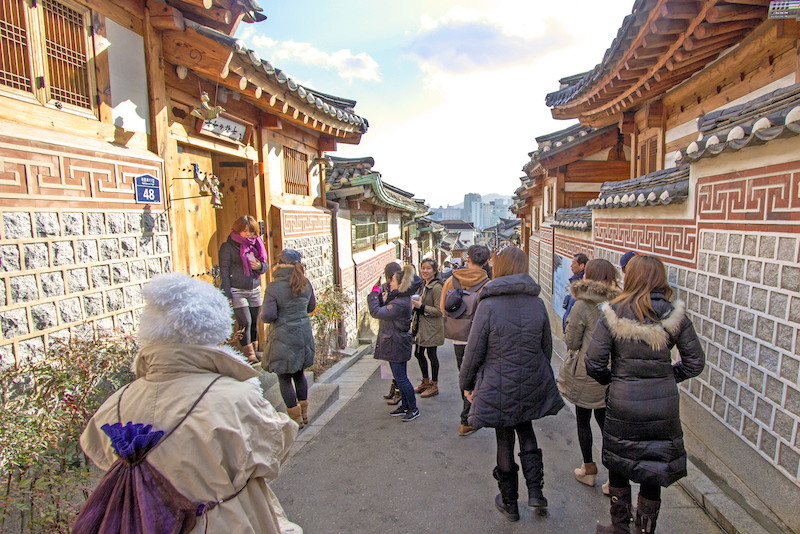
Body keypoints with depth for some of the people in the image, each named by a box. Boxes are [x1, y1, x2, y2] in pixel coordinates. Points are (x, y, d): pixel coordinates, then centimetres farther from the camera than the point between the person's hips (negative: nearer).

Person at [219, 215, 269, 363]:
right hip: (237, 291, -5)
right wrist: (227, 295, -10)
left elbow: (266, 265, 16)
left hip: (255, 290, 5)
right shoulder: (228, 247, -6)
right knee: (245, 322, -10)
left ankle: (254, 352, 21)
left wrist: (260, 266, -9)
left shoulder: (256, 244, 9)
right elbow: (224, 272, -6)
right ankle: (248, 354, 1)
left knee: (254, 323, 8)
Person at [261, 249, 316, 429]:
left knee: (284, 378, 8)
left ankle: (295, 418, 16)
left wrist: (263, 315, 4)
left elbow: (268, 316, -18)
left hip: (283, 338, -6)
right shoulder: (305, 284, 0)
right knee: (299, 373, 21)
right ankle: (304, 413, 30)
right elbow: (311, 307, 12)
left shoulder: (274, 287, -16)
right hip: (304, 335, 6)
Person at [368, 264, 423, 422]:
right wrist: (376, 296, 2)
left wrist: (374, 295, -12)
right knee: (399, 377, 18)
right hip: (394, 345, 10)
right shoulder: (397, 298, 9)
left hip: (397, 345, -10)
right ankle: (405, 406, 29)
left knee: (401, 378, 0)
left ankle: (413, 408, 14)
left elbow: (377, 312, -26)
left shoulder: (400, 303, -24)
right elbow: (384, 310, 15)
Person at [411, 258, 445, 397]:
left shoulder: (436, 287, -17)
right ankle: (426, 382, 32)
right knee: (418, 353, 16)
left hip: (432, 328, -9)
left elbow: (439, 310, -21)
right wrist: (415, 304, 5)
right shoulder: (424, 286, 12)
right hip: (421, 326, 9)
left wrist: (421, 306, -24)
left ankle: (434, 386, 17)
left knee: (431, 355, 1)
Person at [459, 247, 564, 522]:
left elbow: (474, 351, -11)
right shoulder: (537, 303, -4)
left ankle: (510, 503, 28)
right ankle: (535, 490, 21)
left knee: (504, 439, 11)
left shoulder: (488, 305, -17)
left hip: (499, 387, -4)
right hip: (532, 385, 4)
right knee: (526, 431, 25)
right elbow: (547, 348, 7)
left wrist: (466, 383, 4)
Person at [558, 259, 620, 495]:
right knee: (604, 419, 17)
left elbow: (572, 343, -12)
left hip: (586, 373, -5)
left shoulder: (583, 306, -20)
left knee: (583, 420, 13)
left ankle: (589, 469, 26)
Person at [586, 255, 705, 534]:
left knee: (618, 467, 18)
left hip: (623, 403, -2)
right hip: (663, 405, 2)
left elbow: (594, 363, -12)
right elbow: (695, 362, 1)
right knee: (653, 473, 18)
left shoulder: (614, 313, -12)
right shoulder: (675, 315, -5)